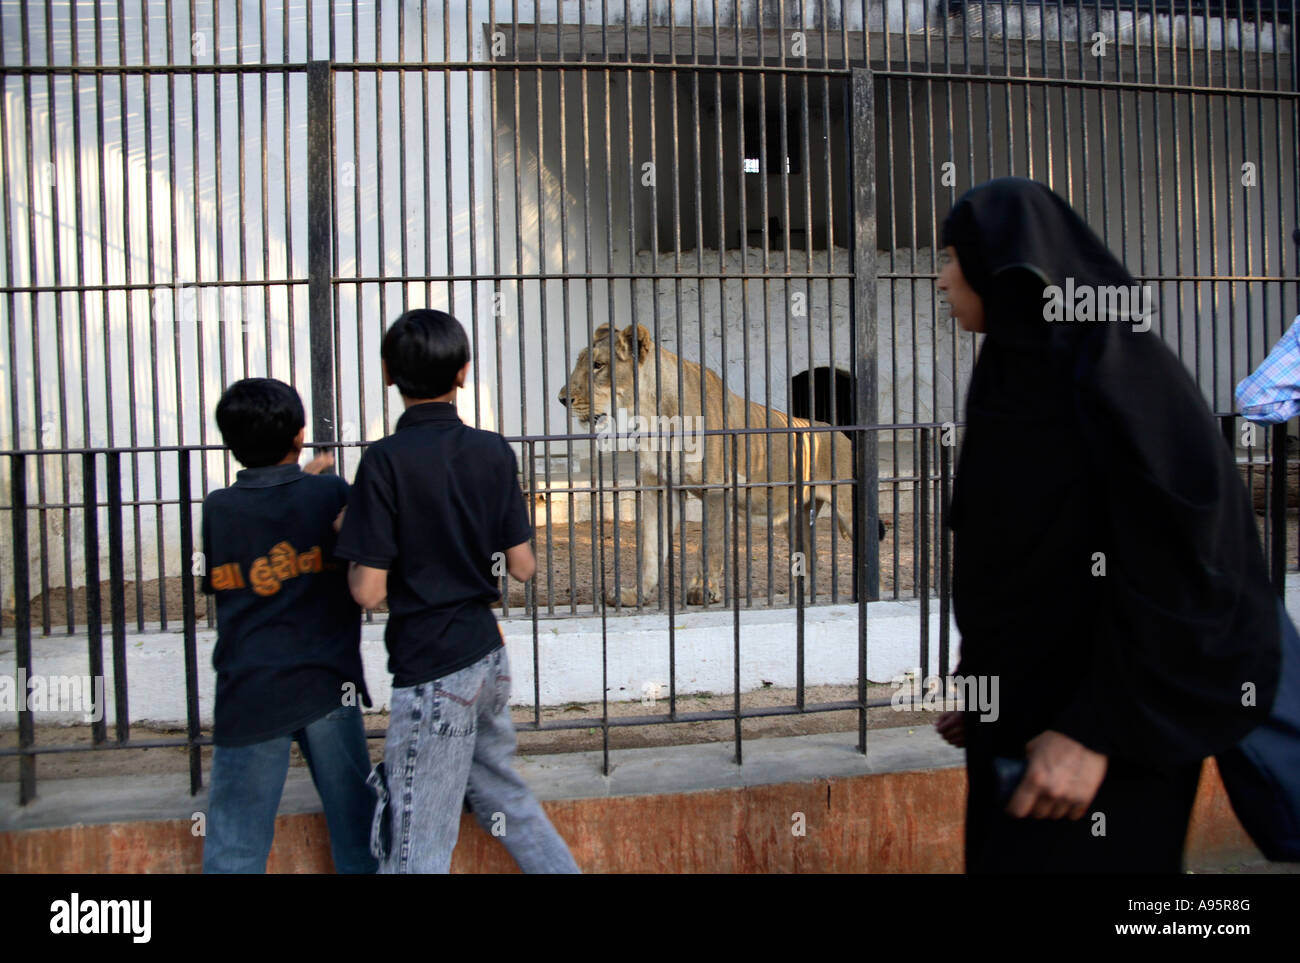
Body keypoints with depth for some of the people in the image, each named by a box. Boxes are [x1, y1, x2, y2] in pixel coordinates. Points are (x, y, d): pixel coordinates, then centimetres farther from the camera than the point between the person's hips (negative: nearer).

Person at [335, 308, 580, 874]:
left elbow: (369, 591, -15)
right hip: (488, 654, 6)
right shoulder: (495, 452, 0)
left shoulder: (385, 461, -15)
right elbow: (522, 567, 3)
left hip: (431, 668, -6)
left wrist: (351, 541, 4)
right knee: (500, 791, 26)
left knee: (417, 848, 4)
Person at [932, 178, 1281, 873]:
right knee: (1004, 855, 16)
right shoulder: (1019, 378, 10)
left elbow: (1169, 556, -23)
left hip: (1094, 721, -9)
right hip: (1019, 706, 9)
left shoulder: (1109, 361, -18)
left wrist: (1097, 730, -24)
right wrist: (978, 679, 17)